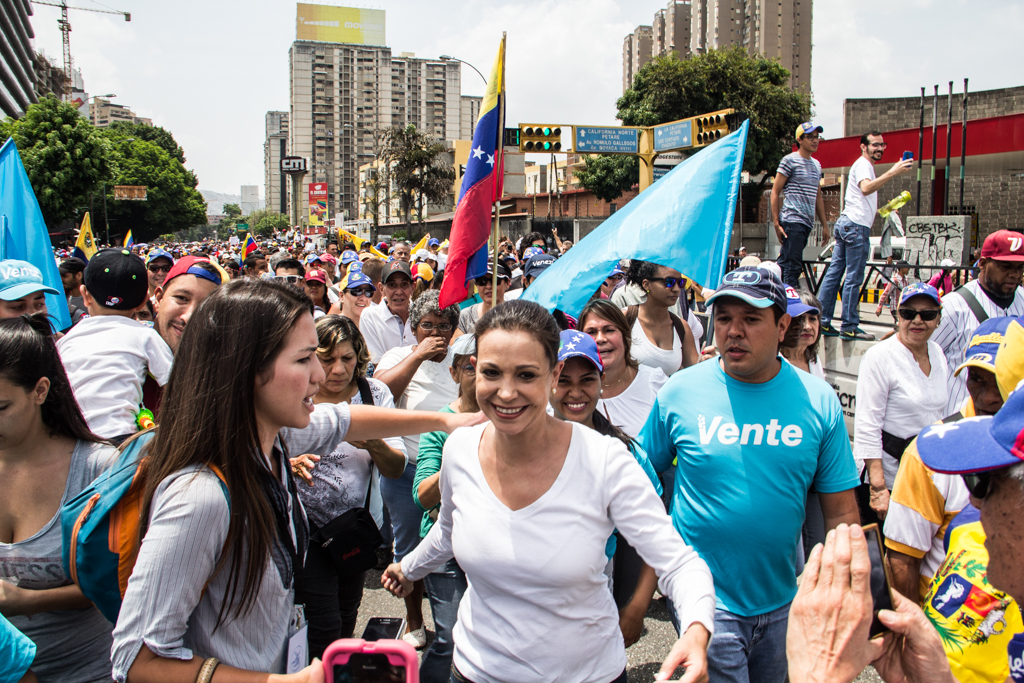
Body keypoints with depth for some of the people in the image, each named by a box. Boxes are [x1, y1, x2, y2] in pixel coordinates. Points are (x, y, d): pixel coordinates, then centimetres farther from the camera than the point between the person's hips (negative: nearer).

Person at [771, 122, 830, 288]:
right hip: (792, 221, -7)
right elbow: (775, 192, -5)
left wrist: (825, 225, 19)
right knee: (792, 267, -11)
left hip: (807, 223, 7)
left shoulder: (816, 164, 20)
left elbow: (818, 197, 25)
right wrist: (776, 224, -11)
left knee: (784, 264, 10)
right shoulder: (790, 160, -2)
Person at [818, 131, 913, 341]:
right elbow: (866, 188, -30)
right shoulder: (862, 164, -8)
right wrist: (892, 172, -37)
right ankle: (849, 328, -5)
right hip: (856, 225, -11)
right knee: (853, 279, -8)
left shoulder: (865, 165, 26)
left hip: (847, 224, 11)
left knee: (834, 274, 6)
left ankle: (822, 322, 7)